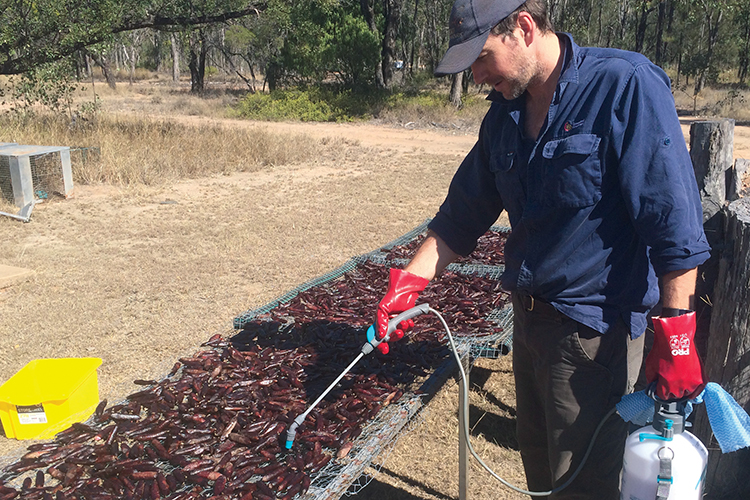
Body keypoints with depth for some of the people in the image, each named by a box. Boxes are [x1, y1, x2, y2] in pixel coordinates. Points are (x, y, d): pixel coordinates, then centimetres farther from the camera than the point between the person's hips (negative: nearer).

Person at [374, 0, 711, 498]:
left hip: (593, 329, -7)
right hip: (529, 318, 7)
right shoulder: (505, 112, 5)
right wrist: (410, 281, 4)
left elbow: (675, 223, -18)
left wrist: (675, 333, -19)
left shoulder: (625, 85, -16)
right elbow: (464, 213, 12)